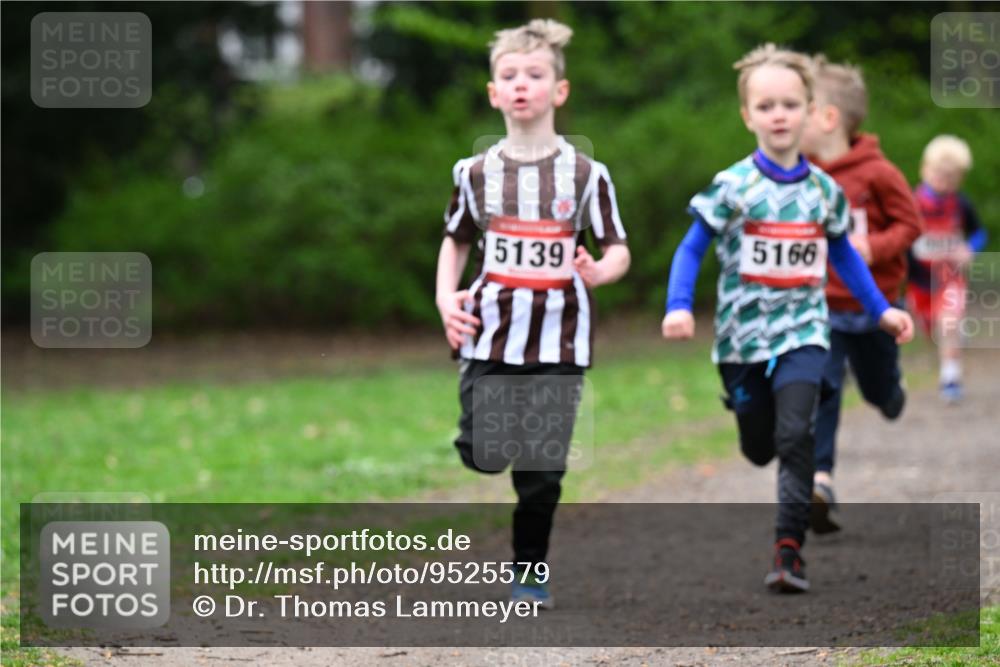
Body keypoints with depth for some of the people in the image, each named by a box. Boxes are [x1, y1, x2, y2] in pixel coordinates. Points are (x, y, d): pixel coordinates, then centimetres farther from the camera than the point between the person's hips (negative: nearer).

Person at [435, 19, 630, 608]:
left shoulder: (586, 174, -2)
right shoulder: (477, 173, 3)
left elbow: (619, 251, 2)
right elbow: (456, 241, 16)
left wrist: (598, 270, -21)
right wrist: (446, 297, -1)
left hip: (559, 339, -1)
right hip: (490, 333, 1)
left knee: (541, 468, 0)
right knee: (484, 458, -4)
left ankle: (531, 572, 16)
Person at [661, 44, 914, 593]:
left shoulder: (824, 190, 3)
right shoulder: (732, 186, -6)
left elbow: (843, 254, 18)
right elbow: (691, 250, -4)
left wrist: (881, 309, 15)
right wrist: (678, 307, -18)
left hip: (802, 331, 0)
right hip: (743, 334, 0)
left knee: (795, 436, -16)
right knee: (757, 448, 9)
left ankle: (789, 548, -16)